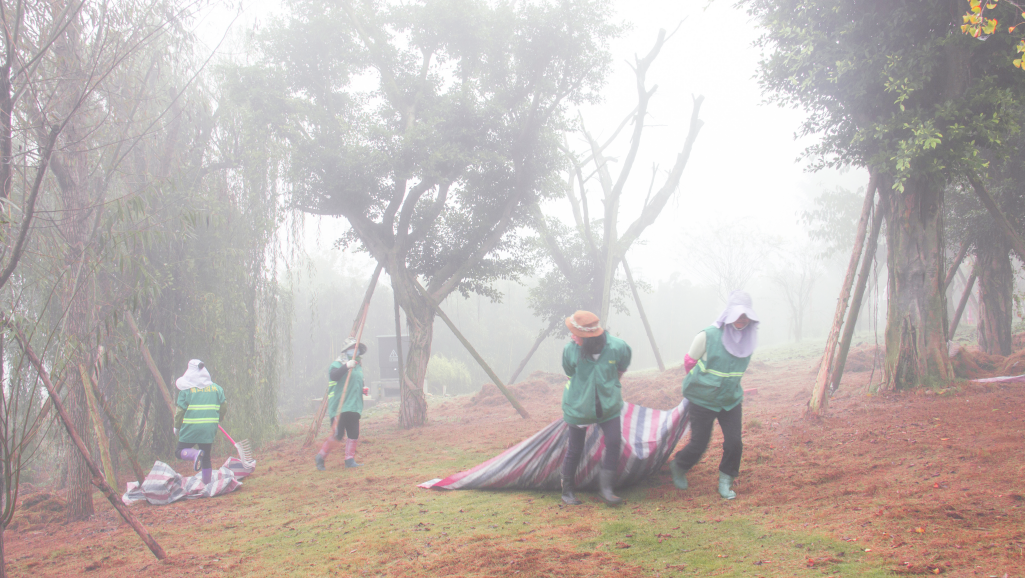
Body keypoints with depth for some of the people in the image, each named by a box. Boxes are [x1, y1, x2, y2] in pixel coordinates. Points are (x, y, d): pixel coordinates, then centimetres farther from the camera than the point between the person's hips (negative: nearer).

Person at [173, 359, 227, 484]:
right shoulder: (216, 387, 7)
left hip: (190, 428, -4)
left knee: (180, 451, 10)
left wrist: (177, 427, 9)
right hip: (209, 429, 4)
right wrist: (217, 420, 25)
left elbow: (180, 410, -5)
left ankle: (195, 454, -22)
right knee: (206, 457, 16)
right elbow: (224, 406, 8)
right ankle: (207, 484, 14)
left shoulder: (186, 389, -3)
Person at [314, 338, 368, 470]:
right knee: (337, 435, -9)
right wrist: (346, 366, -38)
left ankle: (350, 459, 11)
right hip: (339, 407, -7)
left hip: (354, 407, 7)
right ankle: (320, 457, 8)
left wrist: (362, 390, 9)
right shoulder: (338, 364, -5)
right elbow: (333, 375, -27)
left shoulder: (358, 366, 20)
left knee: (354, 435, 1)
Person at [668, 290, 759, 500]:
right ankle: (678, 467, 33)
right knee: (699, 444, 2)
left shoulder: (749, 338, -6)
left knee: (734, 443, -4)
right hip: (703, 401, -4)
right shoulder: (709, 336, -21)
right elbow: (689, 362, -4)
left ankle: (725, 481, 19)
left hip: (731, 400, 4)